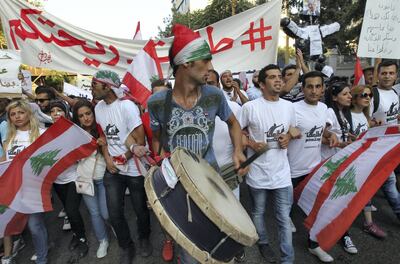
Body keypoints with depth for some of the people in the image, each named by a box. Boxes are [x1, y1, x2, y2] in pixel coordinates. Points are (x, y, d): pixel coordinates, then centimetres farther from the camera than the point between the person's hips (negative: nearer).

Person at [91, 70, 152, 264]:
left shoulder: (126, 106, -18)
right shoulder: (98, 107, 3)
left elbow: (140, 141, -18)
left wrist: (122, 159, -8)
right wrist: (107, 158, -2)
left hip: (135, 169, -5)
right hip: (112, 170, 5)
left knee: (140, 210, 11)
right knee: (114, 213, 9)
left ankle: (144, 239, 41)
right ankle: (126, 246, 34)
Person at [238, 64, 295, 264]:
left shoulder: (288, 106, 3)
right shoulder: (250, 107, -11)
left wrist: (288, 138, -3)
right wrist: (251, 144, -16)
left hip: (282, 172, 3)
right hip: (258, 172, -2)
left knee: (284, 218, 9)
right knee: (258, 212, 18)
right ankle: (263, 243, 45)